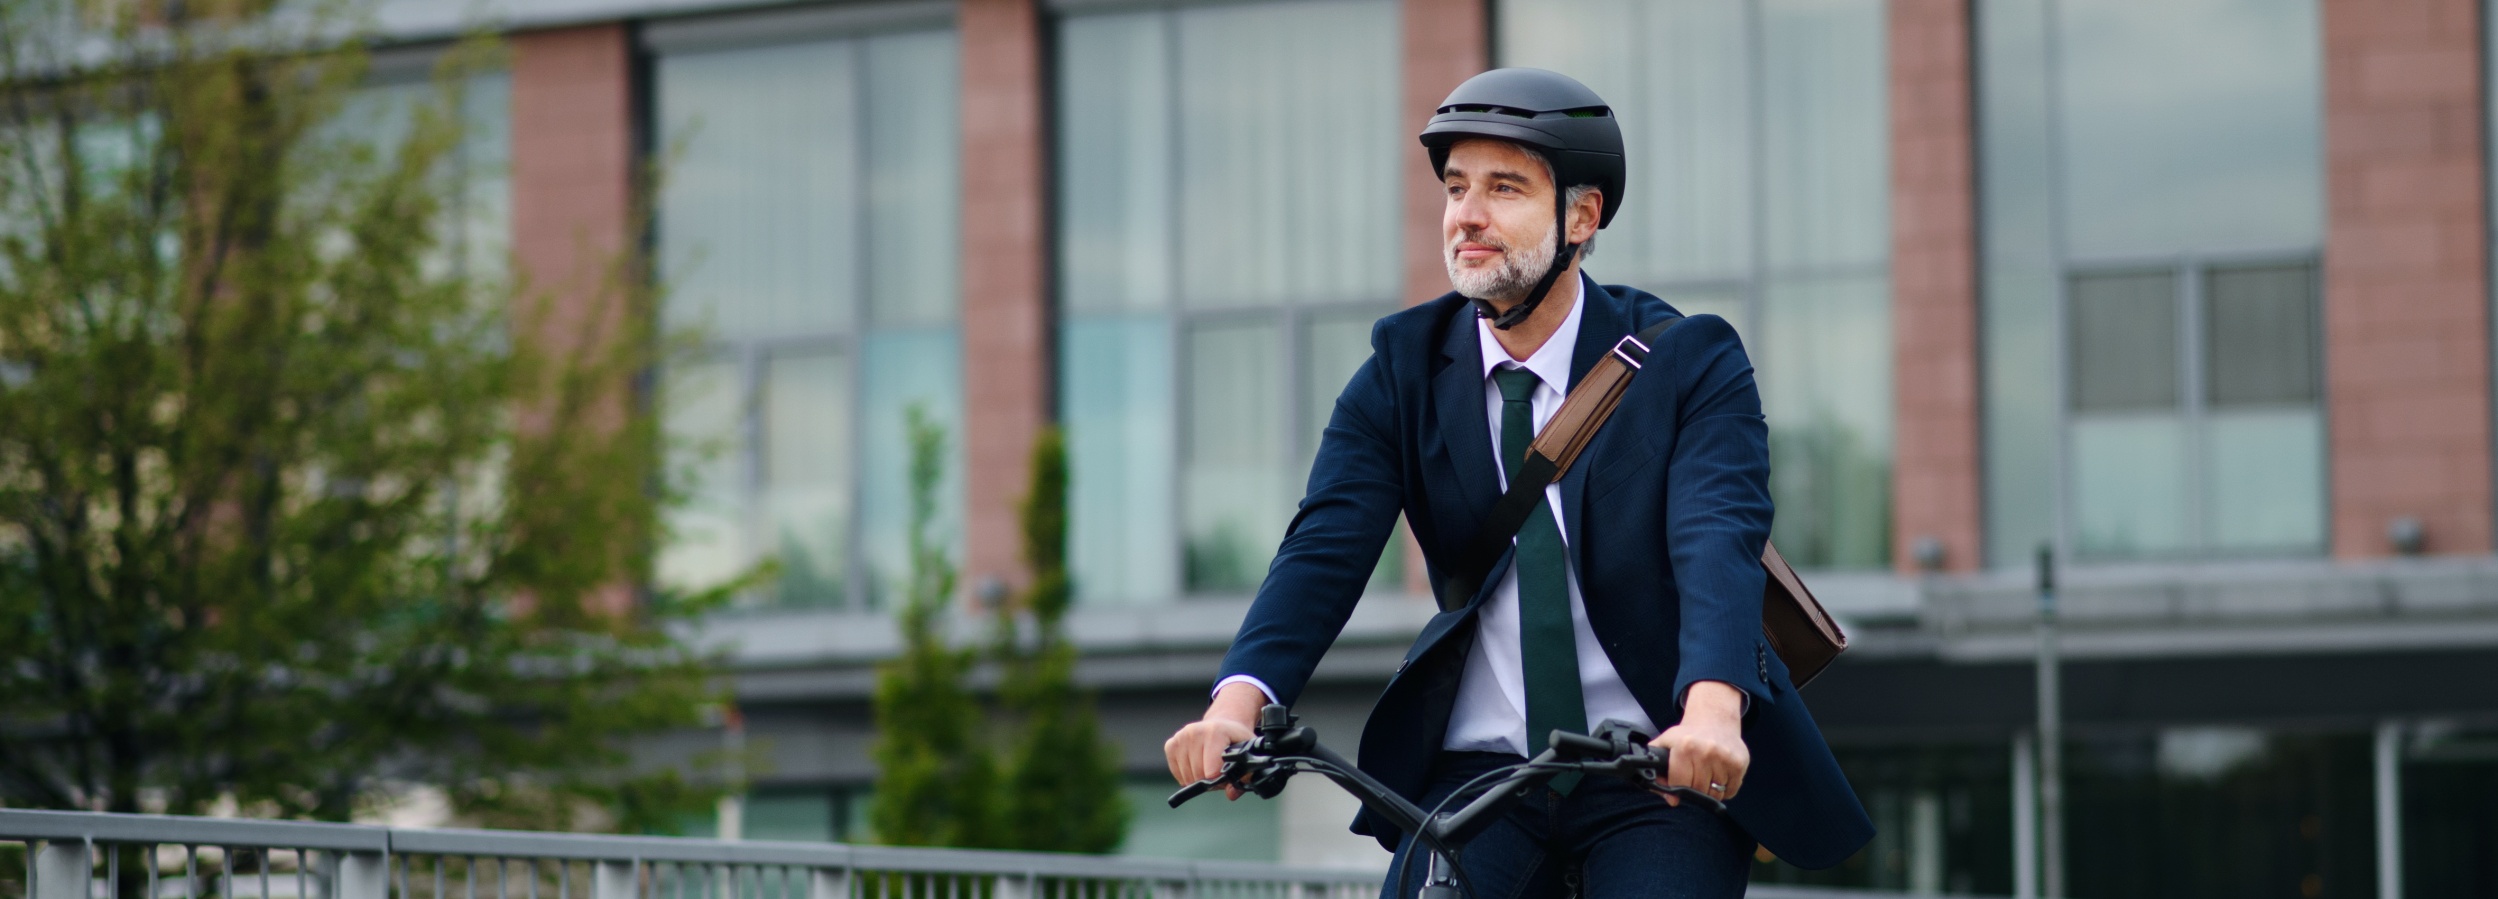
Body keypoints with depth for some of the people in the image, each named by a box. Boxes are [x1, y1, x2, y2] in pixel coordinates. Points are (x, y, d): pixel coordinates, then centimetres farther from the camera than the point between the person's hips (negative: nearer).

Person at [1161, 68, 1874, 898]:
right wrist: (1238, 701, -31)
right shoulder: (1403, 368, 1)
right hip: (1479, 770, 2)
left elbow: (1719, 542, -23)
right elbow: (1326, 547, -12)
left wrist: (1713, 709, -44)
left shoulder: (1691, 362, -7)